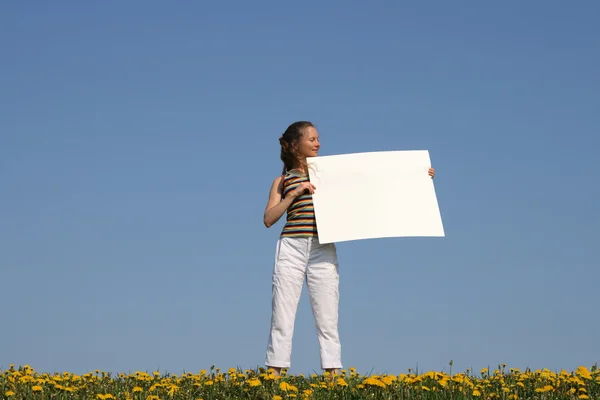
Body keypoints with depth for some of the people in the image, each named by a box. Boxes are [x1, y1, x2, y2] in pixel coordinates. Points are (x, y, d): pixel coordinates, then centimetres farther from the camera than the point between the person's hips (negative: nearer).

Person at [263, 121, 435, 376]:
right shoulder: (283, 181, 11)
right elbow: (269, 219, 1)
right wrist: (294, 194, -10)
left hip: (324, 251, 1)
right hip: (291, 248, -1)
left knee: (328, 320, -1)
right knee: (281, 319, -4)